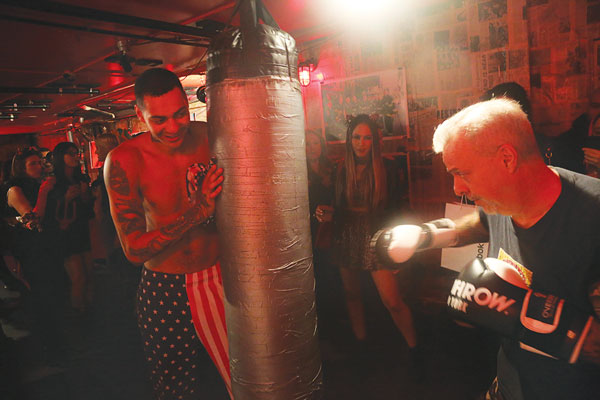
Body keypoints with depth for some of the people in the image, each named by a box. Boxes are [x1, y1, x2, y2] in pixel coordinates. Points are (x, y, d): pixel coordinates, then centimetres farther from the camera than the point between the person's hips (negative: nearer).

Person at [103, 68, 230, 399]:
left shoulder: (208, 136, -7)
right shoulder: (123, 161, -14)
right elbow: (134, 249, -15)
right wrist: (198, 210, -25)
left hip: (222, 279, 2)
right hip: (166, 292, -1)